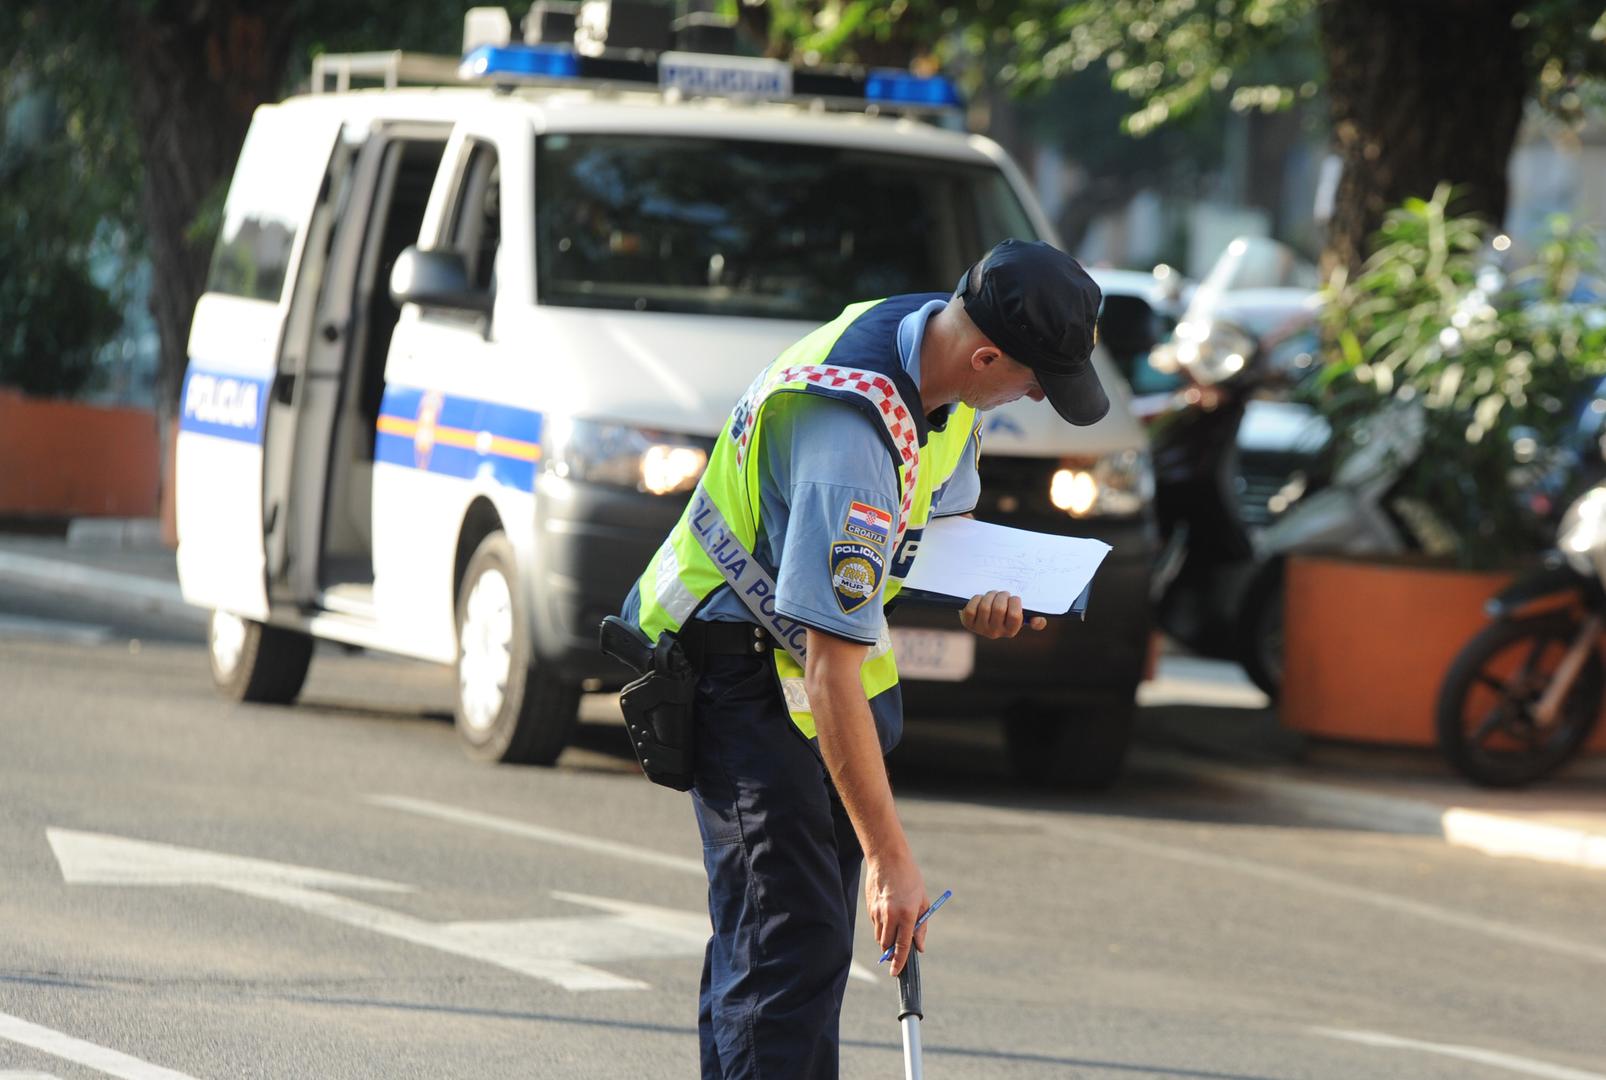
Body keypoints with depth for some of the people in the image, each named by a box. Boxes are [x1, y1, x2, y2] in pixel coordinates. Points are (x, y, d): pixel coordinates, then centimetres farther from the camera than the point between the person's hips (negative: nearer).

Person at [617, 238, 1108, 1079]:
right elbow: (832, 670, -34)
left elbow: (948, 507, 18)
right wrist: (889, 856, -32)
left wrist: (979, 594, -4)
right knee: (791, 939, -16)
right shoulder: (855, 435, -34)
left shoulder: (935, 356, -6)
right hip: (739, 664, -9)